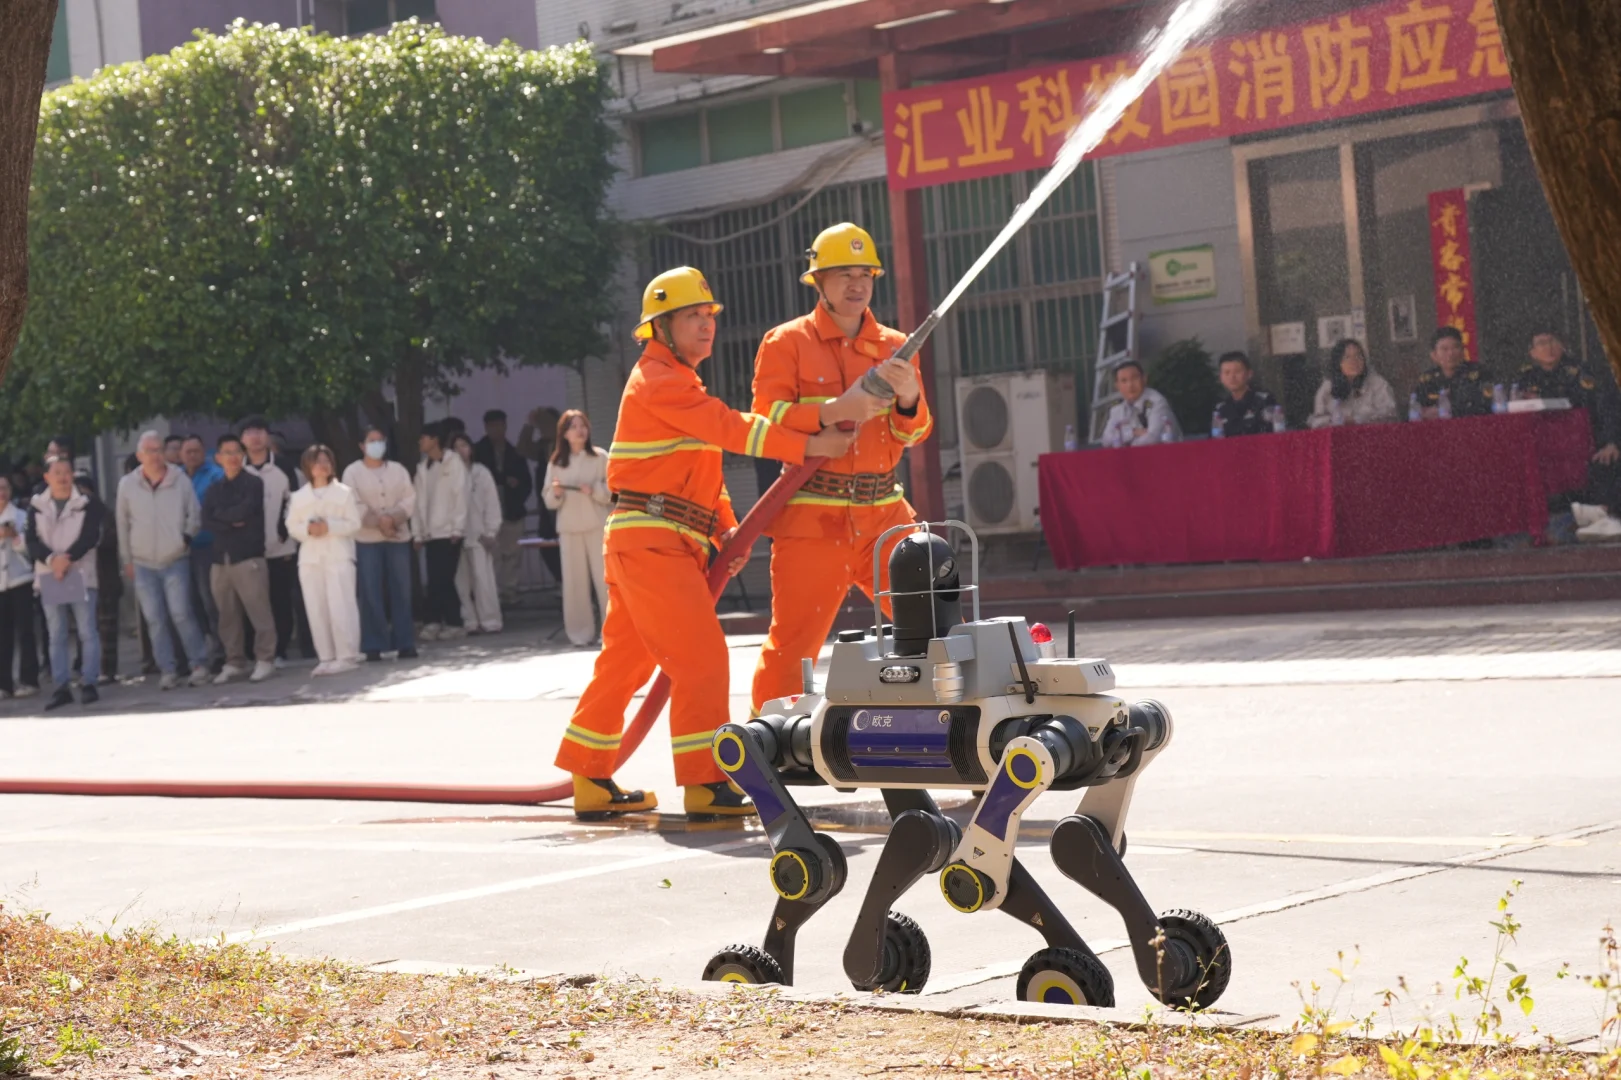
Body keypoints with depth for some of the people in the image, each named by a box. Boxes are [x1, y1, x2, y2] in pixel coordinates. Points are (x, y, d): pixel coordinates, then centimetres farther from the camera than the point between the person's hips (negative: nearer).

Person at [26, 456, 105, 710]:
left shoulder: (87, 505, 2)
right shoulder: (36, 507, 8)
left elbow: (90, 536, -8)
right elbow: (32, 541, 0)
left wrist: (67, 557, -21)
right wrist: (51, 559, -18)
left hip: (80, 574, -2)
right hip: (48, 576, 2)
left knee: (87, 631, -5)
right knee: (56, 635, 4)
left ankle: (88, 684, -1)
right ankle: (61, 688, 6)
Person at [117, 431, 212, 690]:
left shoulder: (180, 480, -3)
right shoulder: (127, 484, 1)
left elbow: (195, 515, 6)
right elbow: (123, 523, 10)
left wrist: (187, 536, -10)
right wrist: (127, 559, 11)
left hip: (176, 560, -2)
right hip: (144, 564, 2)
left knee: (181, 614, -10)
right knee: (155, 620, 2)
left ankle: (199, 664, 1)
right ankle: (167, 671, 8)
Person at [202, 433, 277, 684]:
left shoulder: (253, 483, 1)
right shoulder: (214, 490, 15)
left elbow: (244, 511, -14)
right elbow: (207, 522, 2)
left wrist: (220, 515, 1)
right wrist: (231, 523, -12)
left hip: (249, 556, -5)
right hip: (221, 558, 5)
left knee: (259, 611, -7)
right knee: (228, 615, 8)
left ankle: (264, 660, -2)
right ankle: (234, 663, 15)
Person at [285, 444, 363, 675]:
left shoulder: (344, 492, 3)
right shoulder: (298, 497, 11)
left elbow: (354, 524, -2)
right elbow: (291, 526, 9)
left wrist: (329, 526, -16)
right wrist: (308, 529, -11)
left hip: (338, 556, -3)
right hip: (310, 557, 3)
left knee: (340, 607, -9)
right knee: (316, 609, 1)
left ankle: (347, 656, -5)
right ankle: (326, 658, 6)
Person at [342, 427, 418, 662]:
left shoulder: (397, 469, 10)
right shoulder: (352, 472, 2)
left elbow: (410, 498, 1)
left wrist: (394, 518, -16)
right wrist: (378, 521, -17)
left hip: (398, 536, 3)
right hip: (367, 539, -3)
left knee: (401, 590, 1)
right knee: (371, 593, -5)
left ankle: (404, 643, 5)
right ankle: (374, 646, -4)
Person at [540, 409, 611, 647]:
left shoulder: (600, 458, 2)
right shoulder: (555, 463, 7)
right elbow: (548, 501, 8)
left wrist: (595, 490, -17)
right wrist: (555, 493, -13)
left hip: (598, 525, -2)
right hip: (569, 528, 2)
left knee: (605, 578, -3)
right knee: (574, 580, 1)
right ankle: (580, 632, 4)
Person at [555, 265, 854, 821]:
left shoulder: (680, 383, 23)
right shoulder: (657, 381, -10)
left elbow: (702, 467, 22)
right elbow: (729, 428, -20)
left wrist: (727, 530, 8)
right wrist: (808, 446, -22)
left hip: (669, 544, 10)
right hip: (650, 540, -10)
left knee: (625, 660, 13)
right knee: (701, 655, -13)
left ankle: (591, 781, 19)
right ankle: (705, 786, -14)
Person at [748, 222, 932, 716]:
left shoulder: (894, 346, 13)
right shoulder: (786, 342, 3)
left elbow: (915, 434, 8)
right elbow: (766, 417, -9)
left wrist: (908, 399, -15)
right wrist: (835, 410, -22)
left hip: (884, 515, 4)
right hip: (811, 518, -4)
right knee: (791, 646, -5)